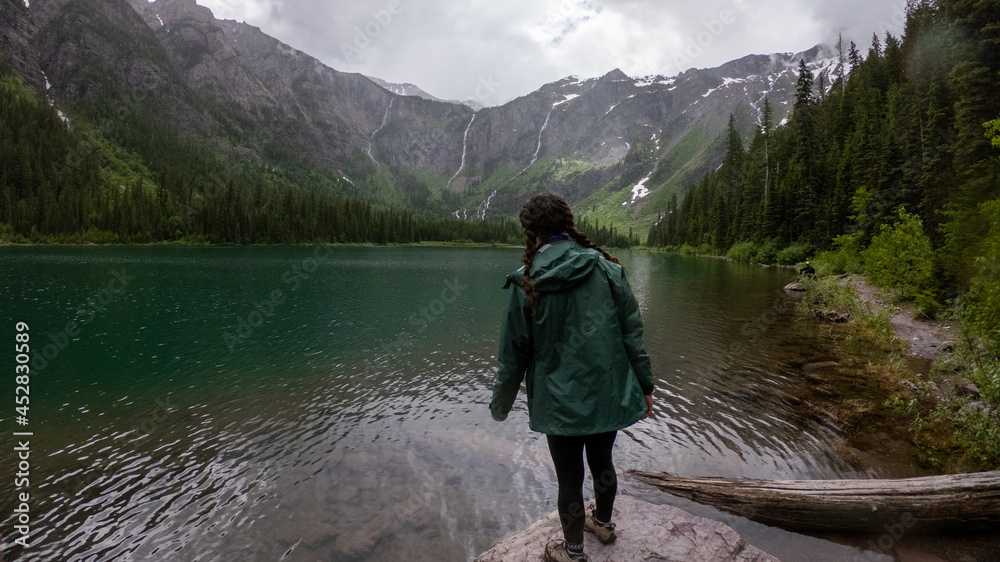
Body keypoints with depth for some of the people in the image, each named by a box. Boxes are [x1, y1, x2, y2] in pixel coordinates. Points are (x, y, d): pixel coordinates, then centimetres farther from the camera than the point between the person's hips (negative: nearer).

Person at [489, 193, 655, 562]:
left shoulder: (527, 283, -11)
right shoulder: (607, 268, -6)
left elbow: (514, 352, -6)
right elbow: (632, 333, -3)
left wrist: (500, 405, 7)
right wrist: (644, 386, 8)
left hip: (560, 400, -3)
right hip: (609, 392, 3)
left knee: (569, 476, 14)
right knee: (601, 461, 25)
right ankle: (604, 523, 49)